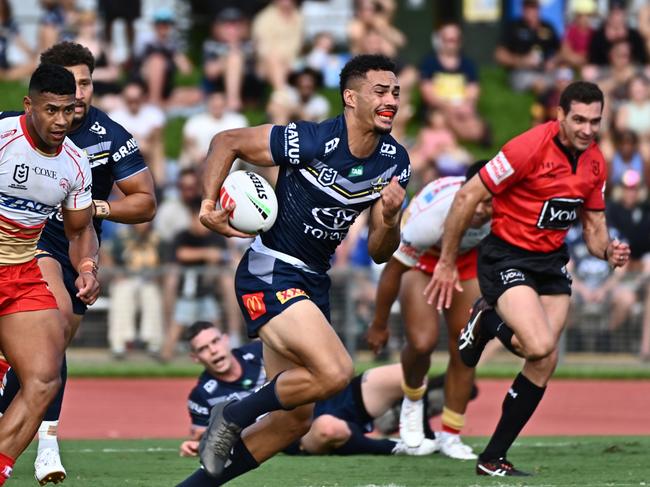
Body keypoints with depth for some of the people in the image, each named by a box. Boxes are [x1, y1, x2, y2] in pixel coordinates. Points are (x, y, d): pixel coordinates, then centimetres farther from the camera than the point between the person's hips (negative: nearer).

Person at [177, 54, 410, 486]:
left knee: (294, 420, 9)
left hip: (313, 283, 8)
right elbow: (227, 142, -8)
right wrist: (209, 204, -18)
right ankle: (233, 416, -4)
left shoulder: (395, 162, 1)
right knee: (335, 372, -26)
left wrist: (389, 218, -17)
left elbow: (379, 253, 4)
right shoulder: (309, 141, -18)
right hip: (270, 273, -8)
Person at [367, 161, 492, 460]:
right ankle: (413, 399, 14)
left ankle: (450, 435, 14)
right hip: (421, 258, -4)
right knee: (422, 342, -20)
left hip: (467, 258, 4)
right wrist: (379, 325, -14)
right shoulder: (432, 215, -42)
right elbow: (394, 270, -25)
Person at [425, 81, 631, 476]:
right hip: (507, 257, -7)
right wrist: (447, 263, -12)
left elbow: (593, 226, 14)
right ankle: (486, 323, 9)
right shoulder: (530, 148, -20)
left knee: (545, 362, -2)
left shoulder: (595, 163, 3)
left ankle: (493, 459, 10)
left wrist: (608, 251, -10)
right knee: (541, 346, -25)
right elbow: (467, 197, -15)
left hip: (552, 261, 7)